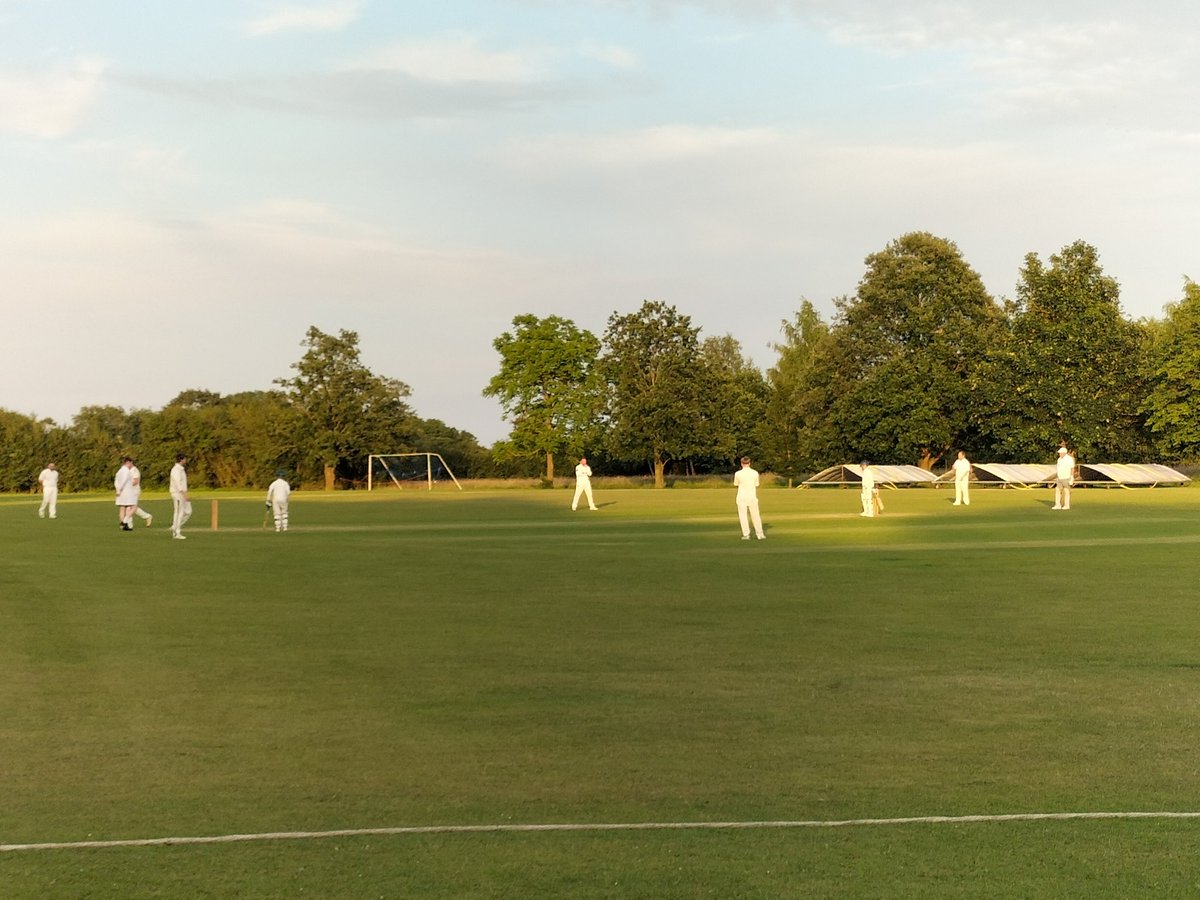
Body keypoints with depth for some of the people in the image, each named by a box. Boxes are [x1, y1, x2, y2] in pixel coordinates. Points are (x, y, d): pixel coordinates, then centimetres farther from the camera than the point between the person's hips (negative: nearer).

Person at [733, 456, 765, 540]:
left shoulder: (738, 474, -7)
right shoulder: (755, 473, 0)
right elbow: (756, 486, 7)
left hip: (742, 498, -2)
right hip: (752, 497, 2)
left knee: (743, 516, 4)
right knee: (755, 516, 9)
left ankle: (746, 535, -1)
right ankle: (760, 534, 11)